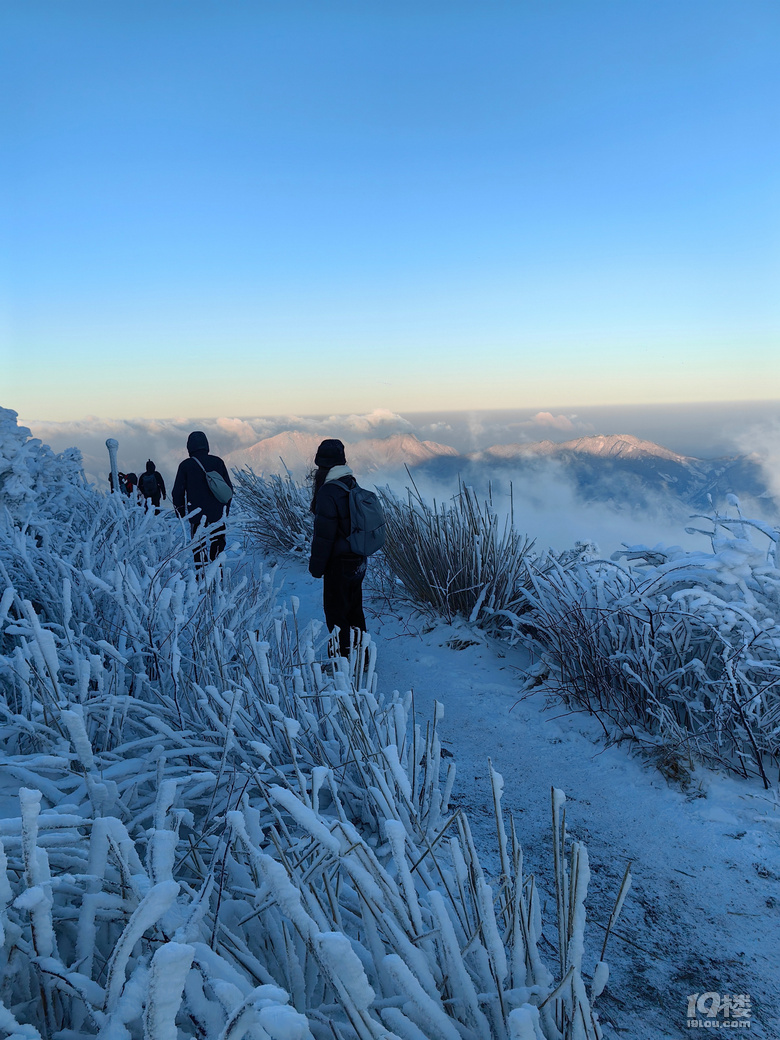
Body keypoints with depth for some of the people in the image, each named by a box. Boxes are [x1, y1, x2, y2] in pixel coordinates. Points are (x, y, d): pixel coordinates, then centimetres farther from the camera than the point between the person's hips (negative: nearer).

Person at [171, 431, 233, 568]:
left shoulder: (185, 465, -2)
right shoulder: (217, 462, 3)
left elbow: (177, 492, -1)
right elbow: (229, 488, 8)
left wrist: (180, 512, 11)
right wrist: (226, 508, 18)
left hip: (197, 515, -2)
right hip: (218, 515, 2)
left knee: (199, 549, 4)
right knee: (218, 547, 11)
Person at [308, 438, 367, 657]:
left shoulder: (328, 493, -22)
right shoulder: (353, 485, 5)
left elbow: (324, 534, -20)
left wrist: (316, 566, -9)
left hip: (339, 565, -8)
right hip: (358, 561, 9)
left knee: (336, 614, 4)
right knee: (354, 609, 20)